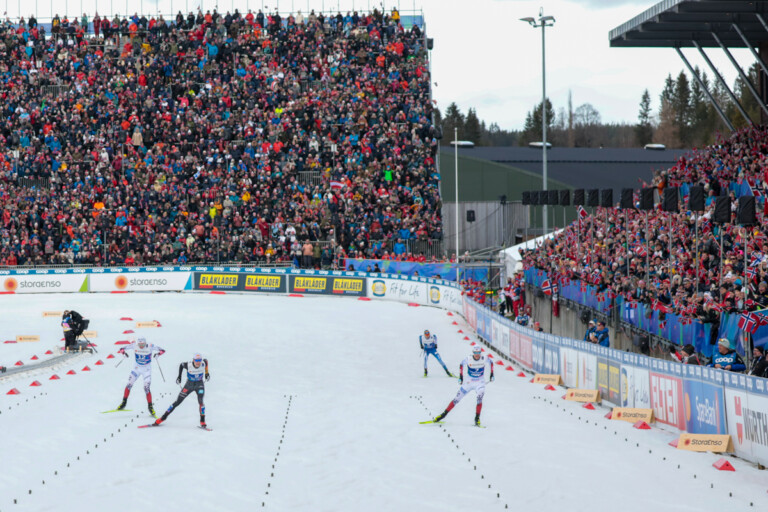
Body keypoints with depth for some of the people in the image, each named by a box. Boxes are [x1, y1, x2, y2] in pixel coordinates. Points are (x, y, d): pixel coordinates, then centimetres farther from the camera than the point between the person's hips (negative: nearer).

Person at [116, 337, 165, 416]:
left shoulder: (150, 346, -21)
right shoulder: (134, 345, -16)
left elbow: (162, 350, -15)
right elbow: (122, 349, -10)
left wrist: (159, 353, -37)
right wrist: (123, 352, -33)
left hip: (147, 370, -2)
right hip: (137, 368, 2)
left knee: (146, 388, -11)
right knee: (129, 384, -4)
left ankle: (150, 406, 2)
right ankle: (124, 403, 13)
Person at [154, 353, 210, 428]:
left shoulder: (203, 363, -20)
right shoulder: (188, 365, -24)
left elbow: (206, 360, 7)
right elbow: (181, 365, 0)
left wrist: (206, 373, 11)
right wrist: (179, 376, -3)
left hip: (199, 385, 0)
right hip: (189, 385, 0)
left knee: (200, 401, -24)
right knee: (177, 402, 1)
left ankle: (202, 421, -12)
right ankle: (163, 417, 13)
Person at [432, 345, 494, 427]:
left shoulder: (484, 359, -14)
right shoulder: (468, 359, -15)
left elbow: (491, 363, 8)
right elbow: (462, 365, 5)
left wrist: (492, 374, 8)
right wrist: (461, 376, 2)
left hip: (480, 383, -1)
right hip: (469, 382, 1)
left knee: (479, 398, -27)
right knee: (457, 399, 0)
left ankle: (477, 418, -18)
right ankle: (444, 414, 11)